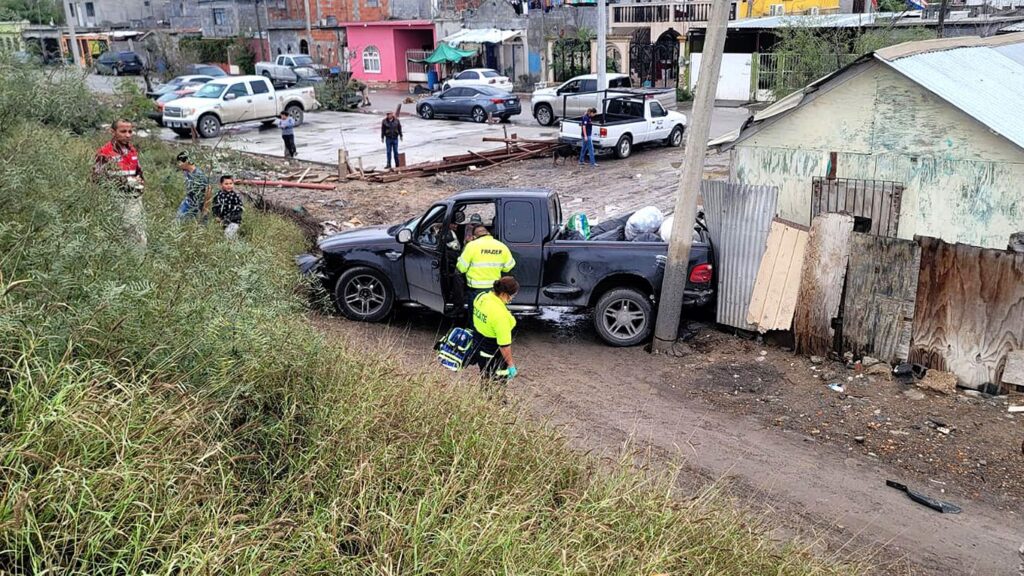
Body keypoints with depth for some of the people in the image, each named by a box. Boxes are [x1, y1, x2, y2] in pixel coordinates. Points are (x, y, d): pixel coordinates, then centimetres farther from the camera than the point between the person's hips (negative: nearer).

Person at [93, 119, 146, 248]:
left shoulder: (133, 151, 13)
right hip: (116, 200, -6)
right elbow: (97, 178, -11)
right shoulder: (104, 153, -9)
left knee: (139, 240, 6)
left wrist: (141, 183, 7)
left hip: (135, 199, 6)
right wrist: (126, 181, -13)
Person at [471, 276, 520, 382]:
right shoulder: (500, 314, -32)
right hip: (492, 356, -9)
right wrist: (511, 365, -16)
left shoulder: (481, 296, -7)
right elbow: (504, 344, -26)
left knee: (485, 377, 24)